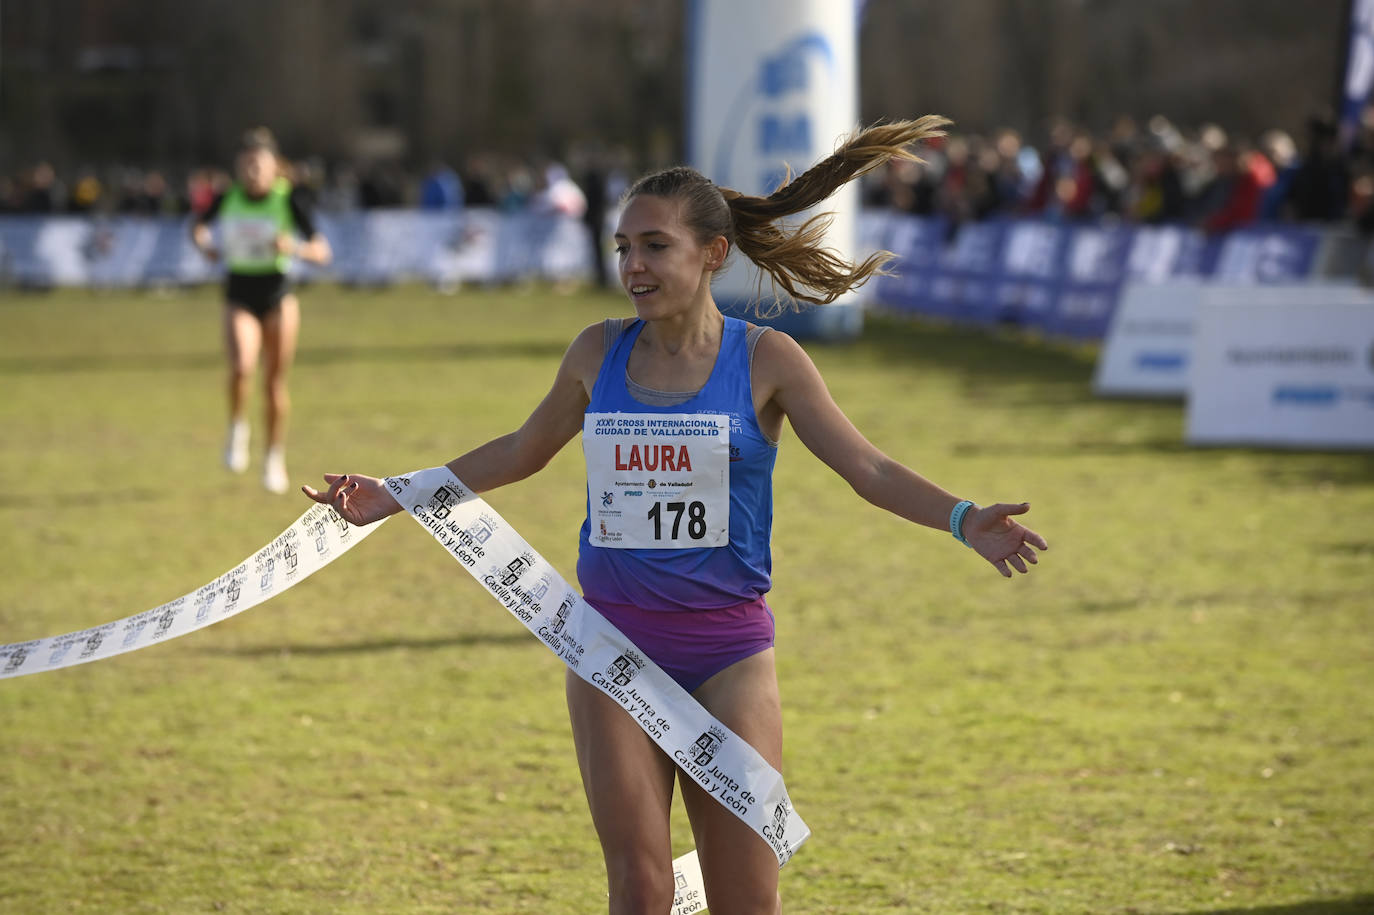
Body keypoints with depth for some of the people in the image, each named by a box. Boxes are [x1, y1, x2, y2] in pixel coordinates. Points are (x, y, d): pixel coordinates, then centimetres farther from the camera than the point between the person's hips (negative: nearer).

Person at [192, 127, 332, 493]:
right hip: (239, 297, 0)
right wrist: (204, 244, -3)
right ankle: (238, 428, 2)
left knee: (275, 383, 6)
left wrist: (295, 248, -30)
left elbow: (322, 252, -12)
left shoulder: (289, 199, -11)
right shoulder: (228, 199, -5)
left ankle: (275, 458, 26)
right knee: (242, 367, -25)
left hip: (278, 297, 0)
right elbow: (198, 226, 17)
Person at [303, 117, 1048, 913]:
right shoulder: (599, 352, 4)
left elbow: (868, 468, -8)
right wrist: (397, 496, 20)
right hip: (615, 642, 2)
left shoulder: (765, 360, -4)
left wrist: (963, 519, -25)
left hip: (727, 649, -2)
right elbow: (522, 452, 20)